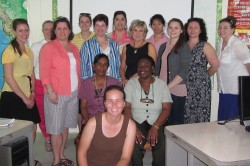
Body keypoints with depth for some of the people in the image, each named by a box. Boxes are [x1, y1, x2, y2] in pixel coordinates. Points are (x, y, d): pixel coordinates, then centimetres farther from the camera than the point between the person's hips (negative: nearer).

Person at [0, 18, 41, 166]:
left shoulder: (29, 51, 12)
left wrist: (32, 93, 1)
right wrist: (24, 98, -13)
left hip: (27, 96, 7)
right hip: (13, 96, -7)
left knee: (33, 128, 11)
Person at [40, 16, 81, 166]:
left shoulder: (74, 48, 13)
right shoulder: (48, 47, -5)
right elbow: (44, 71, -11)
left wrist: (79, 89, 11)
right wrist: (50, 91, -17)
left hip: (73, 93, 6)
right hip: (56, 94, -5)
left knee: (66, 125, 14)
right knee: (56, 128, 2)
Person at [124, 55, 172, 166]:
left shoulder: (161, 84, 5)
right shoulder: (131, 83, 5)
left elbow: (166, 109, -3)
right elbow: (126, 108, -2)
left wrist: (155, 127, -18)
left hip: (157, 124, 1)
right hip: (136, 123, 0)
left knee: (162, 145, -28)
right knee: (134, 144, -30)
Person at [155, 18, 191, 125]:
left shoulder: (184, 46, -2)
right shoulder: (163, 46, 15)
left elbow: (184, 71, -10)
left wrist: (168, 87, -13)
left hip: (177, 91, -5)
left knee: (176, 121, -1)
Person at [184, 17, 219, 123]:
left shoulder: (205, 46, 1)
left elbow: (215, 65, -1)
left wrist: (204, 76, 7)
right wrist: (186, 76, 2)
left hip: (201, 87, -2)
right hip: (185, 86, 3)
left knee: (200, 116, -1)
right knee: (185, 117, 5)